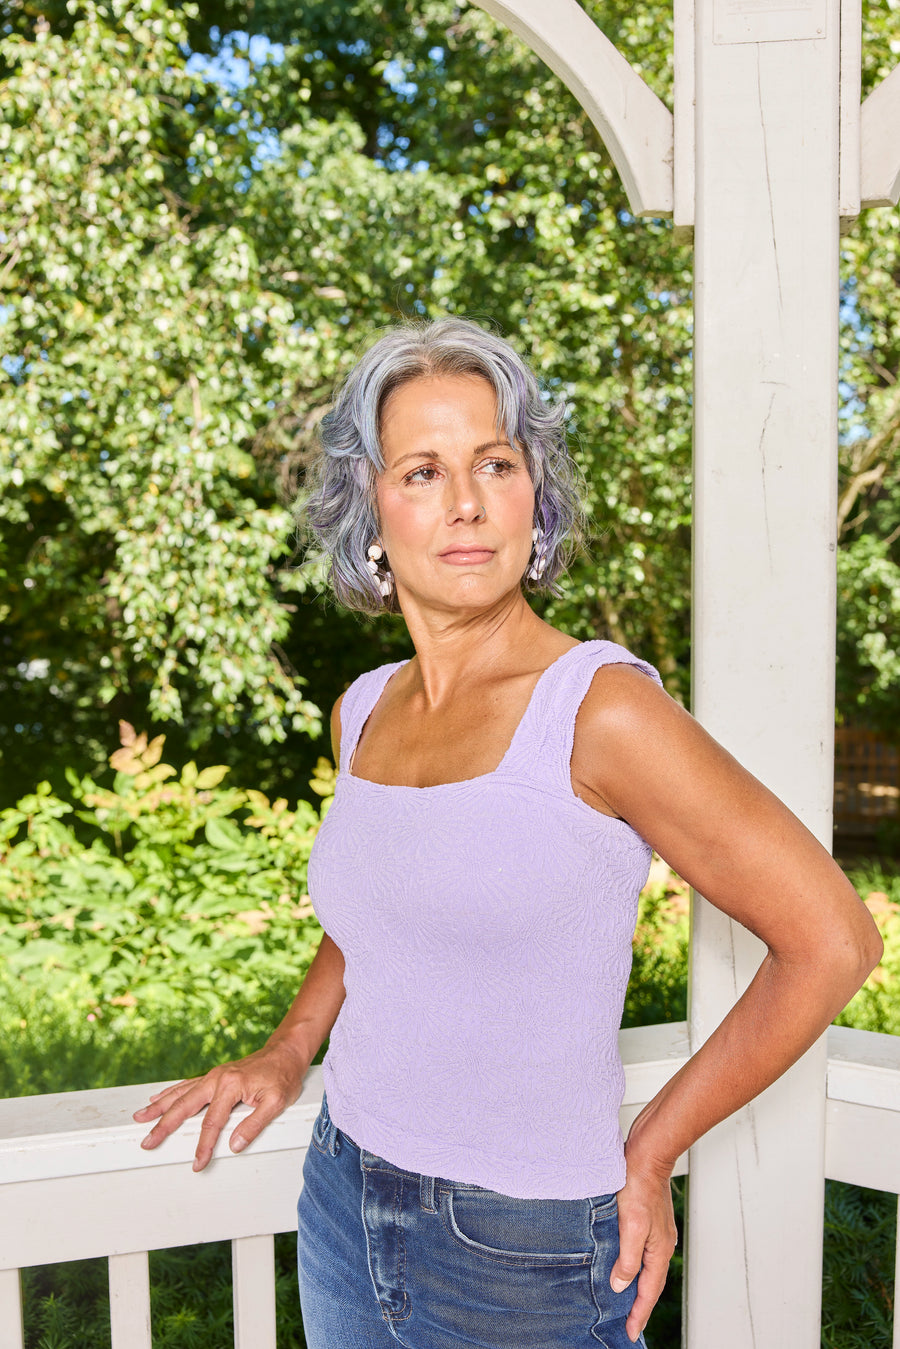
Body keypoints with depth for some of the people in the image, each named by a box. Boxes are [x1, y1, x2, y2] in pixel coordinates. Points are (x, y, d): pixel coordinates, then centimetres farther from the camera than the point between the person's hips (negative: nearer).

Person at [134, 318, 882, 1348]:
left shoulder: (601, 707, -19)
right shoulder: (360, 712, 0)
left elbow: (831, 942, -15)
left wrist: (650, 1152, -9)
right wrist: (290, 1050, 7)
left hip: (528, 1255, -5)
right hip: (342, 1213, 6)